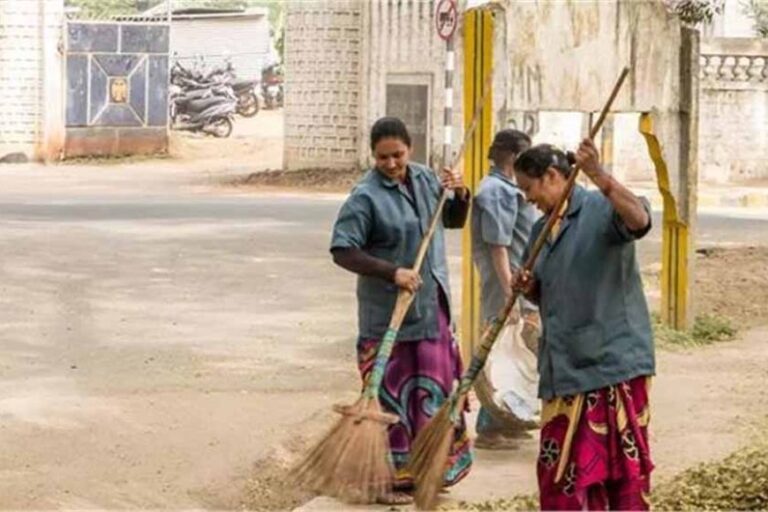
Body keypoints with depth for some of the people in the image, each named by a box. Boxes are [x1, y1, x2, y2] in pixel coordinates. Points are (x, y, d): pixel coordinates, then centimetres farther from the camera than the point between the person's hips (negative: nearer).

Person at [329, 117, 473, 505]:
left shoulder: (425, 179, 5)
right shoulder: (366, 196, -16)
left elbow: (454, 221, 18)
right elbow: (342, 251, -20)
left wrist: (461, 195, -3)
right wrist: (392, 272, -26)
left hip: (431, 307, 7)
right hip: (387, 312, -7)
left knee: (434, 386, 15)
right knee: (390, 391, -1)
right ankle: (389, 477, 8)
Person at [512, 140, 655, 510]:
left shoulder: (601, 209, -8)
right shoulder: (541, 231, 16)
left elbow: (639, 219, -31)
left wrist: (599, 176, -42)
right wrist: (528, 288, 1)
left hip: (612, 356, -8)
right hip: (565, 364, 8)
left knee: (622, 462, -3)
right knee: (561, 464, 10)